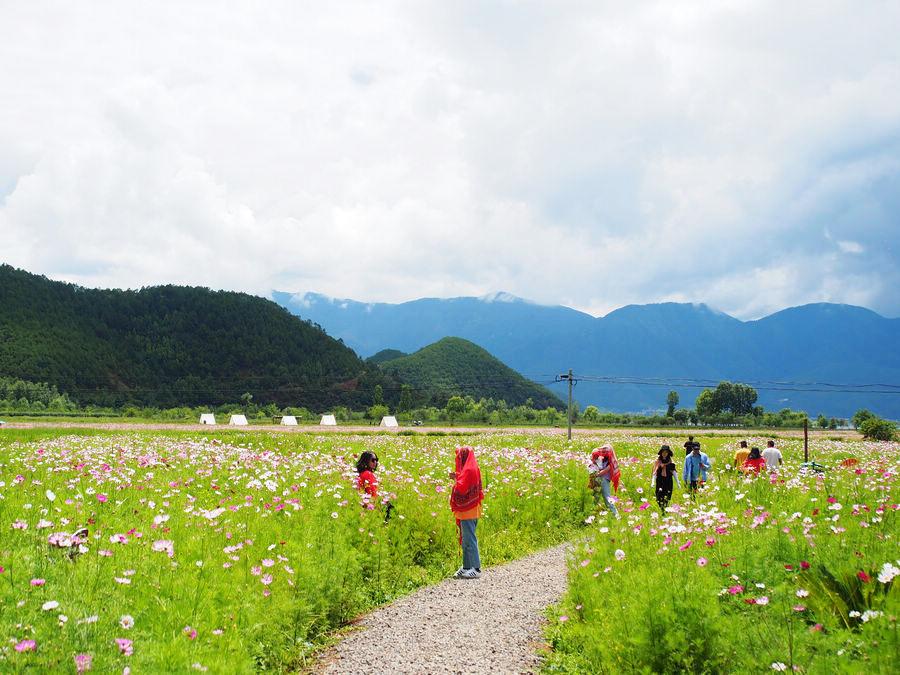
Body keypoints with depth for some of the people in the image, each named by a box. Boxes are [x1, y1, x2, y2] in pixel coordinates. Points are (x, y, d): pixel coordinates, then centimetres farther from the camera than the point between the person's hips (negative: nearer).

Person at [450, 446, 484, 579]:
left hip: (467, 510, -10)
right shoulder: (474, 469, 12)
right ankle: (467, 567, 19)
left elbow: (461, 488, -22)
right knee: (466, 539, 14)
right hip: (472, 509, 10)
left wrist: (455, 479, -7)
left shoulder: (468, 470, -17)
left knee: (469, 539, -6)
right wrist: (457, 477, 9)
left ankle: (476, 568, -5)